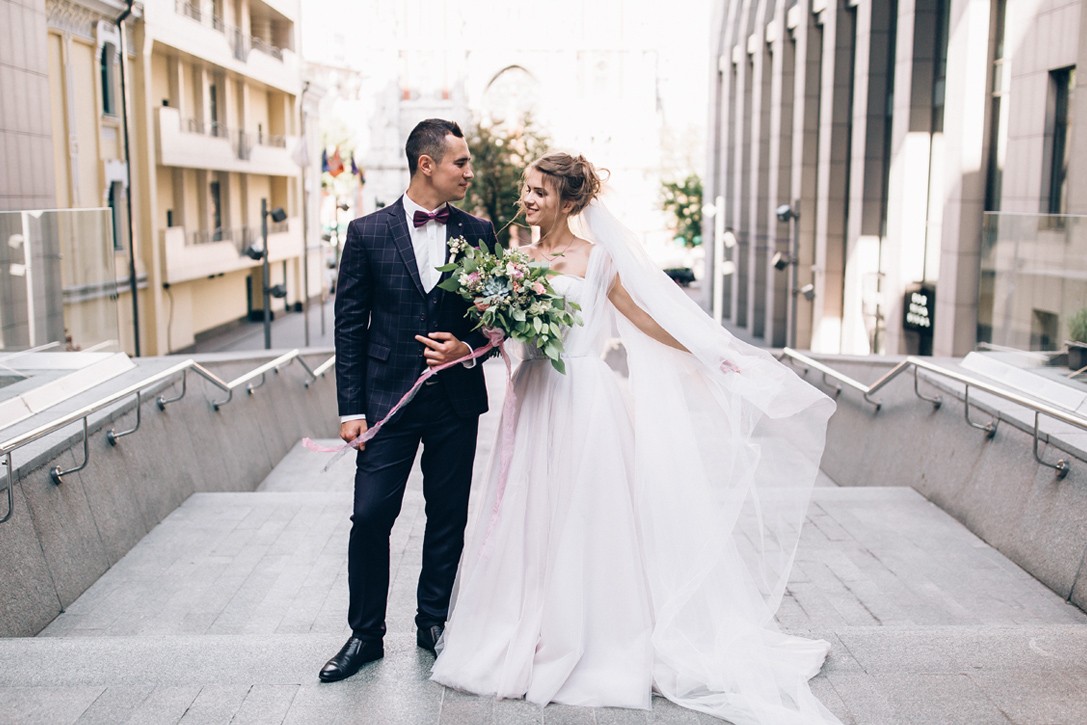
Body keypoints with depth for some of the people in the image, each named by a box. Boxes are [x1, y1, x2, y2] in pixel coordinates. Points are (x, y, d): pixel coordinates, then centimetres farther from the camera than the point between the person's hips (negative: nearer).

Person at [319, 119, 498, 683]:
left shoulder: (478, 233, 4)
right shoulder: (367, 233, -1)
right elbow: (349, 326, -1)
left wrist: (469, 350, -12)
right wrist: (351, 409, -5)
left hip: (457, 399, 2)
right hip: (388, 398, -2)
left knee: (448, 516, 10)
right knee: (370, 516, -2)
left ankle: (433, 621, 28)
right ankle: (365, 633, 16)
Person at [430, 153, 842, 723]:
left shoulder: (596, 257, -3)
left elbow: (643, 317, 1)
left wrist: (711, 355, 0)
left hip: (583, 397, -5)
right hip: (534, 398, 5)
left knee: (580, 519, 0)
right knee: (531, 515, 7)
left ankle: (590, 644, 15)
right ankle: (530, 637, 20)